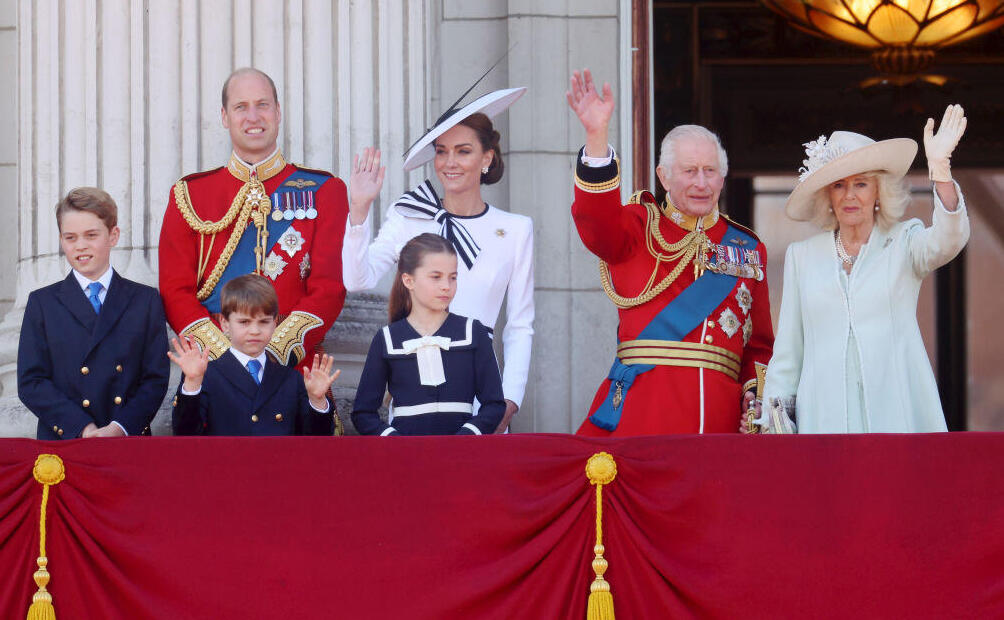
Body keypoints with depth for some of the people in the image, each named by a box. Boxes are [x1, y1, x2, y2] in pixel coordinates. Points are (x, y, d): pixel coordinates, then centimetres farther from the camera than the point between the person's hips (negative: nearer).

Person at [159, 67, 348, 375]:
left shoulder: (323, 191, 9)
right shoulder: (189, 195, 12)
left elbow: (329, 289, 2)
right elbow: (175, 291, 6)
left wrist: (275, 351, -11)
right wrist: (227, 354, -9)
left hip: (295, 366, -1)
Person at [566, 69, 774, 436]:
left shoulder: (747, 248, 20)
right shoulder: (640, 226, 11)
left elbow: (759, 344, 21)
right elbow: (597, 224, -13)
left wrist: (756, 394, 2)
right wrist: (597, 136, -25)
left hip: (720, 412, 3)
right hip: (641, 406, -2)